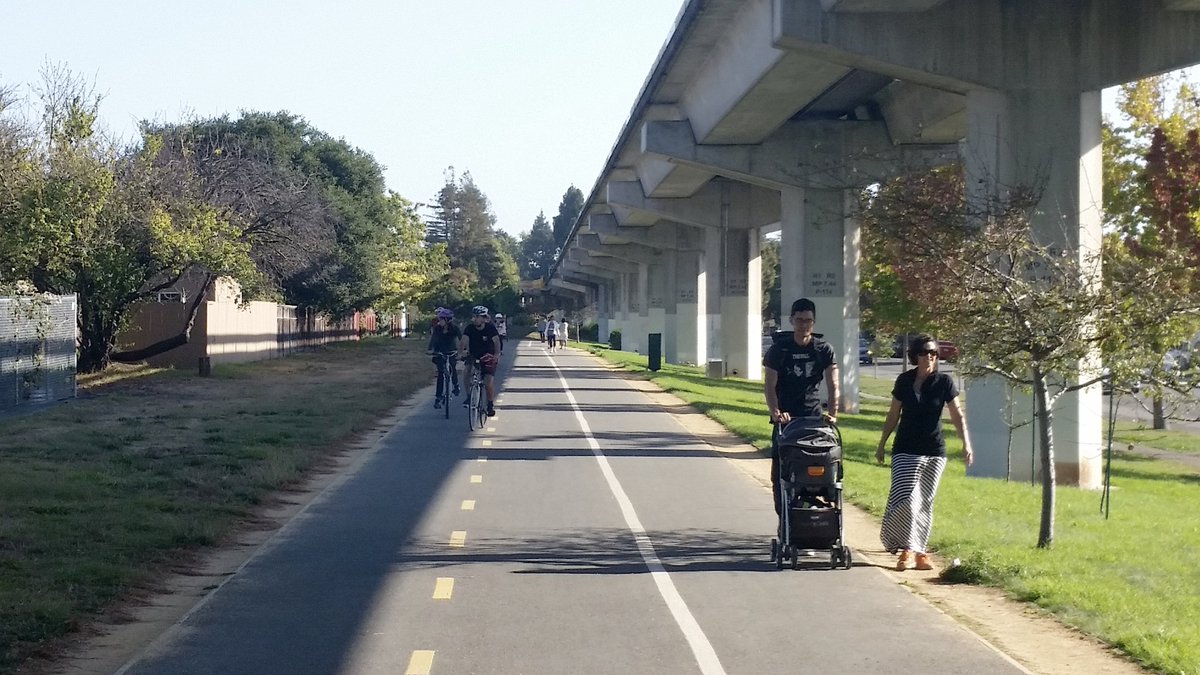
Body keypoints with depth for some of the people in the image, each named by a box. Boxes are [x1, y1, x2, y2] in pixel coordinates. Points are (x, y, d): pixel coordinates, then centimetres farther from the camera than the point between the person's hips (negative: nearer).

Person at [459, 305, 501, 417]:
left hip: (488, 356, -2)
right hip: (473, 355, 2)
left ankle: (491, 404, 11)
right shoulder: (470, 328, -10)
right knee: (466, 371, -27)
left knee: (488, 382, -11)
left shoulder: (490, 327, -16)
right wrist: (460, 353, -39)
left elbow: (496, 341, -27)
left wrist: (497, 354, -44)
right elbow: (463, 341, -21)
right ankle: (469, 395, -12)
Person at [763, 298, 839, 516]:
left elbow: (833, 385, -3)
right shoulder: (779, 350, 2)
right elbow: (769, 385, -5)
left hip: (814, 417, 0)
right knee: (780, 471, -2)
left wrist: (833, 413, -19)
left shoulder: (824, 350, 5)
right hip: (785, 417, 0)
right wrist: (775, 412, -22)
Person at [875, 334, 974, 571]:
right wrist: (882, 444, 13)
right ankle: (907, 549, -3)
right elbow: (893, 415, 10)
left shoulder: (944, 382, -2)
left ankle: (920, 551, 14)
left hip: (934, 452, 0)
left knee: (925, 503, 5)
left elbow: (957, 416, -3)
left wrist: (966, 445, -15)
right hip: (906, 451, 0)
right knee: (907, 499, -13)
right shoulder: (905, 381, 1)